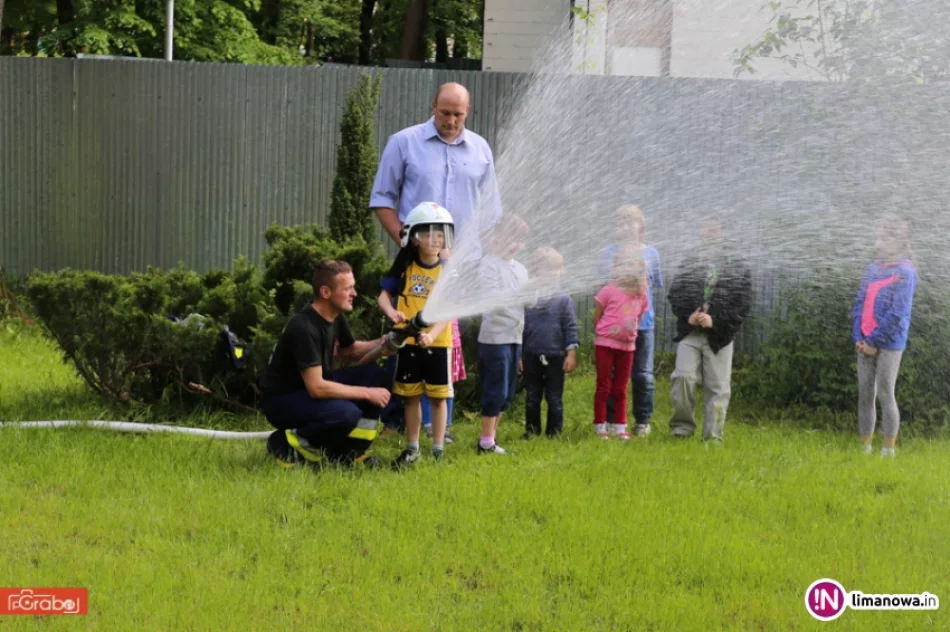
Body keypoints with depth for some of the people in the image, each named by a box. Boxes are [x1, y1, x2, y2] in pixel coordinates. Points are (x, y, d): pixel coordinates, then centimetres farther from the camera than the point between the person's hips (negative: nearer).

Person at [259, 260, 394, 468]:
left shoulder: (335, 317, -1)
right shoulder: (304, 328, -28)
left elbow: (348, 350, 18)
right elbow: (316, 388, -31)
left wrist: (383, 343, -3)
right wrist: (366, 393, -23)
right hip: (282, 400, -9)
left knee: (377, 376, -4)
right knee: (346, 413, -34)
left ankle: (348, 453, 0)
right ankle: (285, 443, -10)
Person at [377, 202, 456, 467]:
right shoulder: (405, 267, 0)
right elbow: (384, 295, 0)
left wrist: (431, 335, -29)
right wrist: (391, 312, -23)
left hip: (437, 343, -2)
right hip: (408, 342, 2)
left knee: (438, 396, 5)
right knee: (411, 396, 11)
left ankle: (438, 450, 12)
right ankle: (412, 449, 22)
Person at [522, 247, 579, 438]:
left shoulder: (563, 300, -3)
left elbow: (571, 329, -4)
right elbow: (520, 328, 7)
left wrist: (571, 353, -10)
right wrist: (518, 355, 6)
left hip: (555, 357, -2)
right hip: (531, 356, 2)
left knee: (554, 397, 6)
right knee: (532, 397, 11)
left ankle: (554, 431, 14)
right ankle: (531, 430, 21)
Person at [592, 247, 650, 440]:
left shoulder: (641, 294, 4)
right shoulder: (609, 291, -10)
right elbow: (596, 318, -4)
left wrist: (632, 333, 3)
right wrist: (607, 331, -3)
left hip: (627, 346, 4)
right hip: (606, 344, -4)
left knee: (620, 389, 10)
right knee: (604, 387, 1)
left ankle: (620, 428, 16)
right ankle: (600, 428, 6)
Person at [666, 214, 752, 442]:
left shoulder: (736, 267, 4)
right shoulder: (689, 264, 10)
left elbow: (743, 303, -2)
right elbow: (673, 294, 9)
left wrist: (715, 320, -14)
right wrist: (687, 317, -9)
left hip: (719, 335, -1)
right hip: (690, 333, 1)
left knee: (717, 386, 0)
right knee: (683, 376, -13)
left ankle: (713, 437, 5)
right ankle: (682, 426, 2)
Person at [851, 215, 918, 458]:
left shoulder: (905, 272, -9)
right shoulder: (872, 269, 12)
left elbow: (898, 314, -14)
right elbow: (860, 304, 13)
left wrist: (873, 341, -13)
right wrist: (858, 338, 0)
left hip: (888, 344, -6)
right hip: (866, 344, 6)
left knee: (885, 395, -4)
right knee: (865, 394, 8)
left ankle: (888, 450, 2)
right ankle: (865, 448, 15)